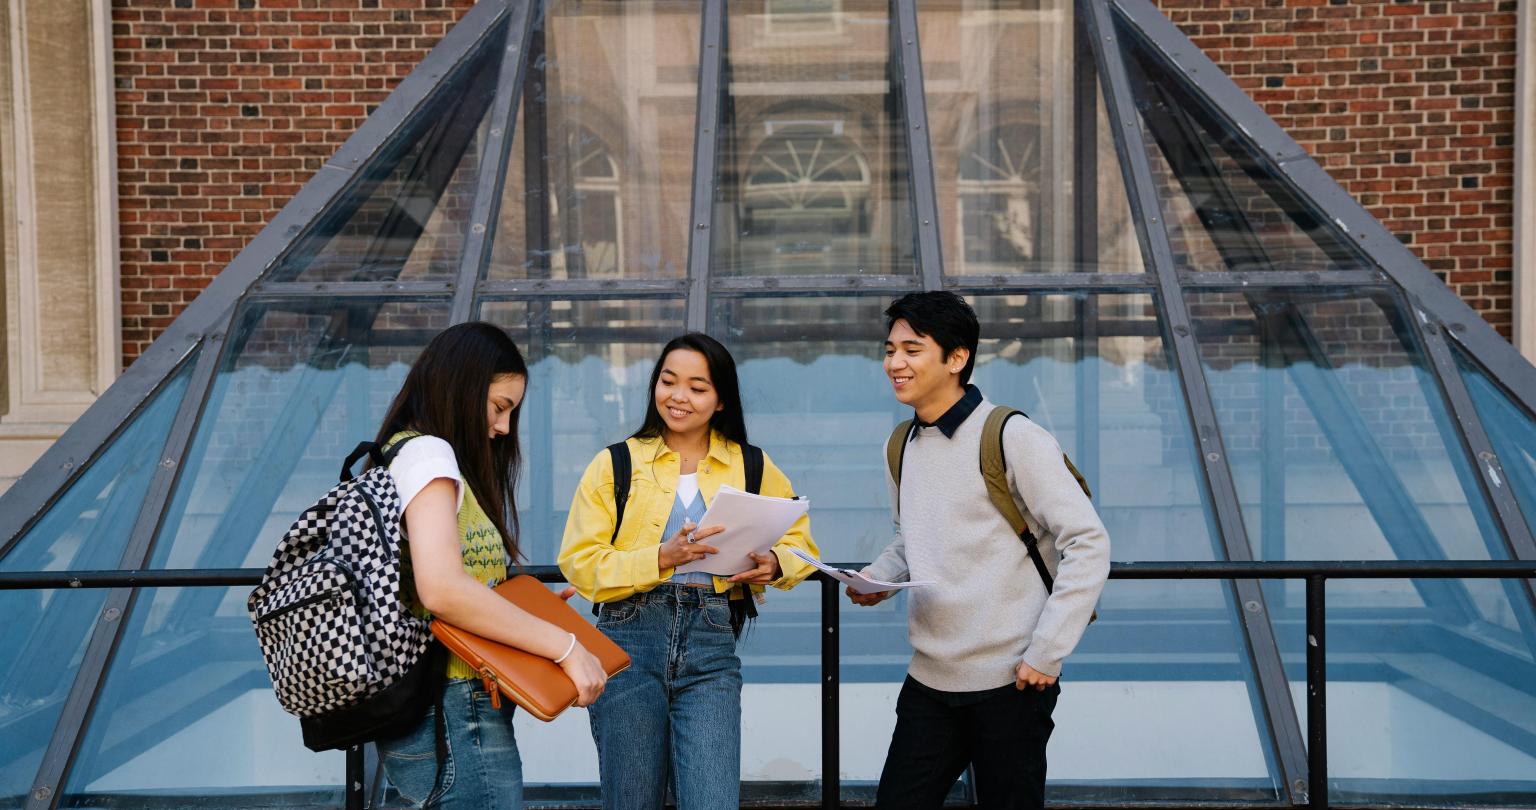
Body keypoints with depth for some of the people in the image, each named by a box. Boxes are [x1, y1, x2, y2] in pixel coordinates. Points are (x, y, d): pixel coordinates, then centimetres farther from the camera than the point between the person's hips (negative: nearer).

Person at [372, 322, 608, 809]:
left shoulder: (403, 452, 19)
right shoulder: (427, 453, -11)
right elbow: (442, 589, -25)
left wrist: (527, 611, 13)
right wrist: (566, 647, -20)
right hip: (456, 716, -10)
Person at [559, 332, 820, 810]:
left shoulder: (751, 467, 10)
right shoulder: (616, 464, 4)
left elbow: (799, 540, 15)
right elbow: (580, 565, -4)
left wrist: (774, 564, -8)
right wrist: (662, 558, -18)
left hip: (710, 647, 0)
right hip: (629, 641, 0)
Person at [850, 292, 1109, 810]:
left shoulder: (1012, 438, -12)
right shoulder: (903, 447, 9)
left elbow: (1088, 543, -14)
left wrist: (1046, 653, -16)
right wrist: (878, 578, 2)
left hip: (1009, 684, -6)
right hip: (929, 681, 6)